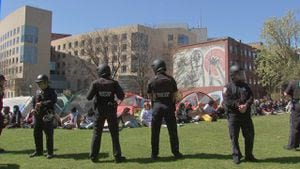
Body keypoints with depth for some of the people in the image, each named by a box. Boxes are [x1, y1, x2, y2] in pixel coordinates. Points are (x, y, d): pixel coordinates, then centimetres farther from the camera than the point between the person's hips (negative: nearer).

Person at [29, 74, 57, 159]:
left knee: (48, 134, -4)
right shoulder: (37, 91, 15)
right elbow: (33, 100, 22)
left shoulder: (51, 91, -4)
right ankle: (38, 151, 26)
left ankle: (50, 152, 5)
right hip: (38, 115, 7)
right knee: (36, 133, 12)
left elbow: (53, 101, -18)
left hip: (47, 115, -7)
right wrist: (33, 108, 4)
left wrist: (42, 103, -21)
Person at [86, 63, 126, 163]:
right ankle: (117, 156, 10)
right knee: (114, 134, 7)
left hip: (99, 111, 1)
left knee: (96, 134, 11)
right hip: (111, 111, -1)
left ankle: (93, 156, 14)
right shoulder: (113, 83, -6)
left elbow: (88, 97, -7)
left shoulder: (95, 83, -6)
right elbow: (121, 96, -11)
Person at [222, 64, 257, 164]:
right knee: (234, 137, 2)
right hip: (233, 116, -4)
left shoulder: (245, 86, 11)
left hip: (246, 115, 5)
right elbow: (227, 101, -13)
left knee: (250, 135, 9)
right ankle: (236, 156, 16)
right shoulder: (228, 87, -3)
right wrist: (238, 106, -23)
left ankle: (249, 155, 24)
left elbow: (251, 97, 2)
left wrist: (246, 105, -17)